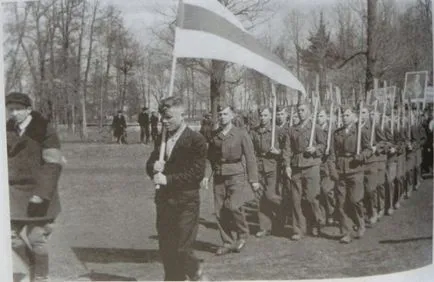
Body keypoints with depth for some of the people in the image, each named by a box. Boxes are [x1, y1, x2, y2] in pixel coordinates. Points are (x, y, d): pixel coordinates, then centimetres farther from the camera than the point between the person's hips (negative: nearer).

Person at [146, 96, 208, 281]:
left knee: (182, 250, -3)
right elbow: (150, 164, 15)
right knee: (166, 250, 11)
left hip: (186, 204, -6)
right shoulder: (162, 139, 11)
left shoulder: (196, 140, -10)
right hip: (164, 202, 6)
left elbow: (196, 173, -16)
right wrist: (154, 167, -9)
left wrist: (168, 179, -19)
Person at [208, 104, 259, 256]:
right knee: (220, 211, 1)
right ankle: (227, 243, 14)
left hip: (237, 176, -4)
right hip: (219, 176, 4)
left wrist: (254, 179, -6)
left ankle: (243, 234, 8)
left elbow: (250, 157, -3)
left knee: (233, 206, -18)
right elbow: (210, 156, 18)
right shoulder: (214, 135, 10)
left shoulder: (241, 133, -1)